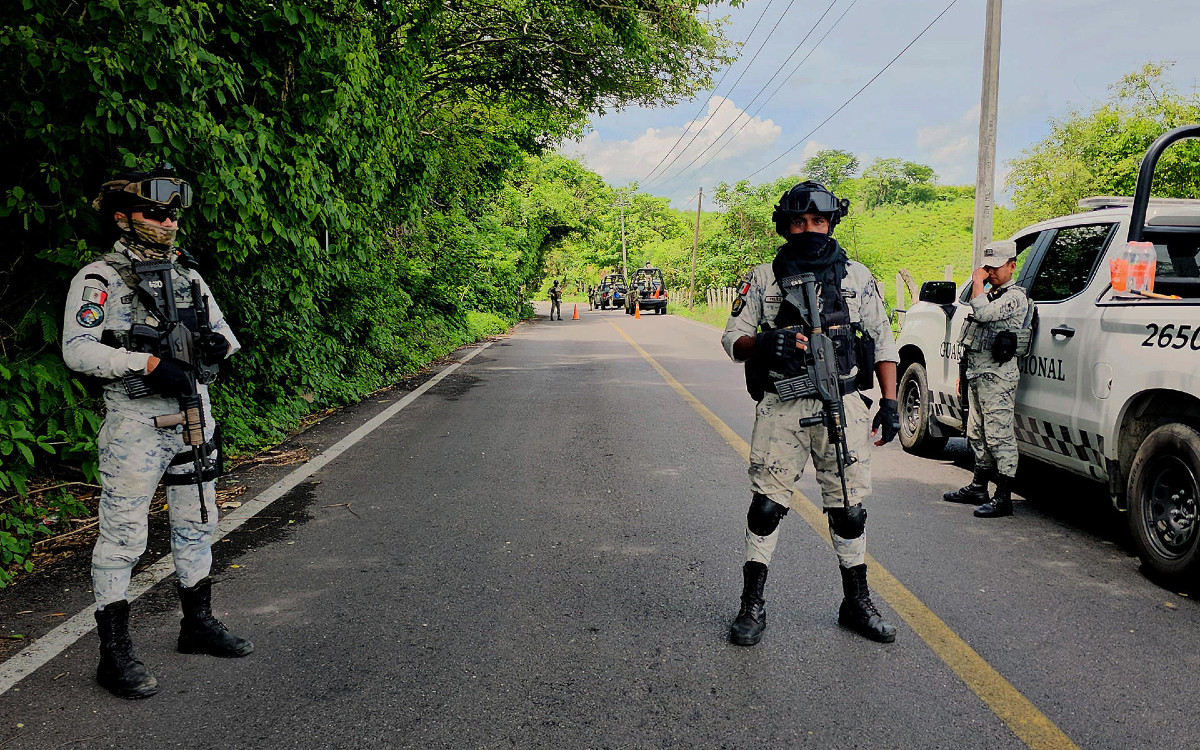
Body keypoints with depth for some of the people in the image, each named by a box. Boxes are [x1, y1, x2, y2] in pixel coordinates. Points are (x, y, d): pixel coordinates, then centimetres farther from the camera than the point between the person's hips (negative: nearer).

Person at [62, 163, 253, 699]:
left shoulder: (187, 274, 12)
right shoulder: (98, 279, -7)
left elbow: (222, 330, 17)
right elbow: (77, 349, -17)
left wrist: (218, 343, -7)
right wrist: (149, 362, -27)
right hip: (135, 426, -7)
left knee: (197, 525, 16)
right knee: (122, 538, 0)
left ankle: (198, 623, 32)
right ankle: (114, 653, 10)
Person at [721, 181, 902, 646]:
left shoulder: (858, 277, 10)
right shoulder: (763, 279, 7)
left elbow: (884, 343, 12)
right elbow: (732, 339, 5)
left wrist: (890, 403, 3)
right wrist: (762, 343, -17)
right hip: (781, 410, -1)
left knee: (849, 508, 7)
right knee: (767, 505, -1)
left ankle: (857, 604, 24)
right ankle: (752, 606, 12)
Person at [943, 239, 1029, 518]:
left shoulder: (1015, 296, -11)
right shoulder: (991, 293, 20)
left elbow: (983, 313, -28)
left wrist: (977, 282, -15)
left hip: (997, 376, -10)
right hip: (977, 373, 10)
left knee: (998, 435, -9)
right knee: (977, 433, 15)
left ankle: (1003, 497, -5)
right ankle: (978, 487, 25)